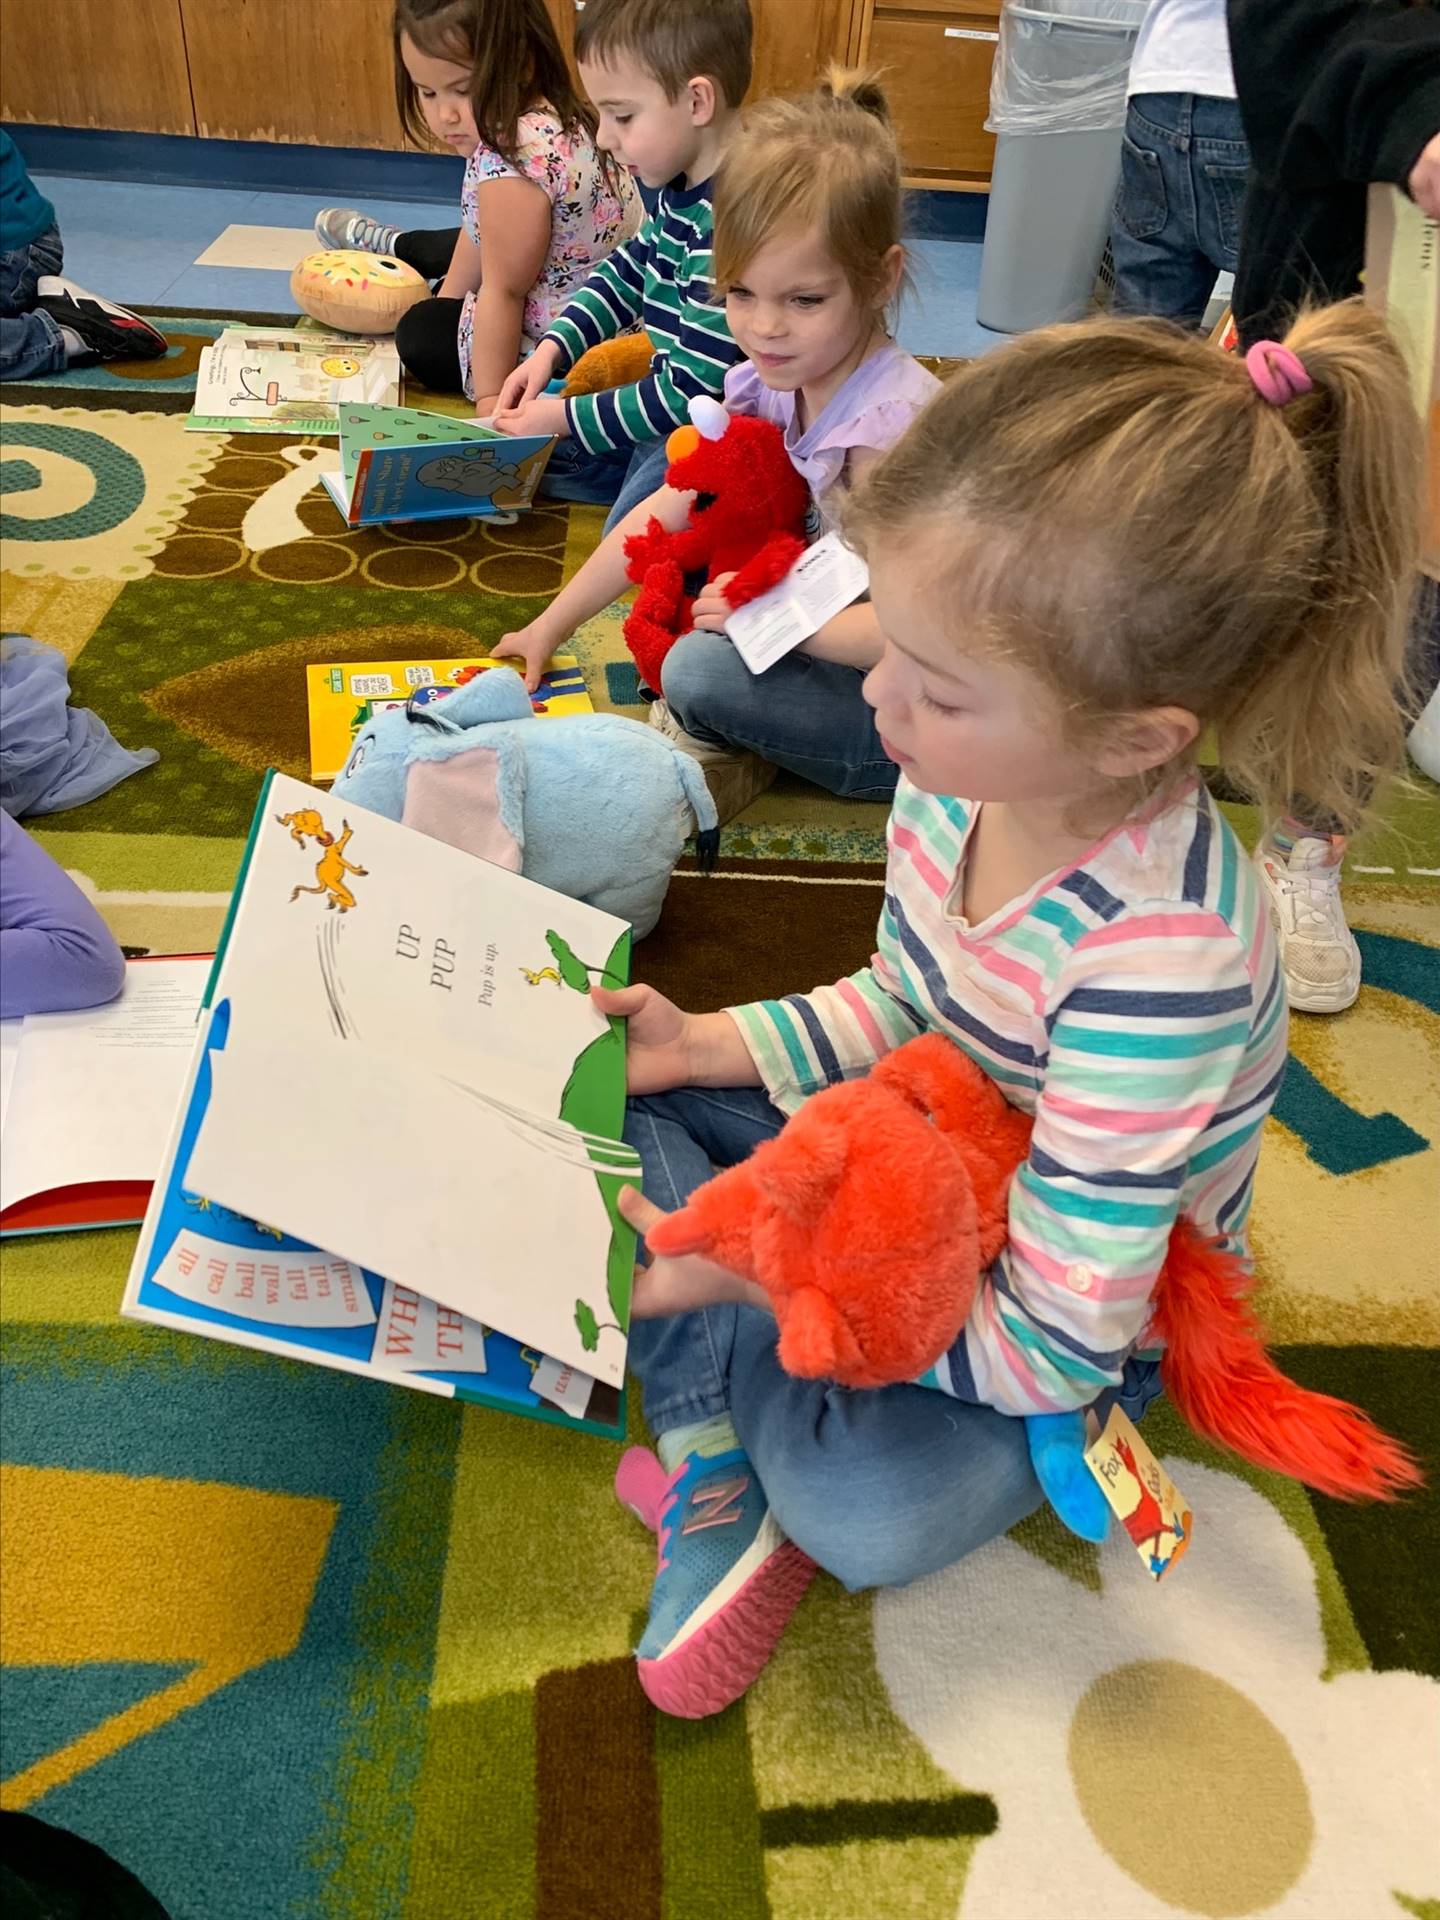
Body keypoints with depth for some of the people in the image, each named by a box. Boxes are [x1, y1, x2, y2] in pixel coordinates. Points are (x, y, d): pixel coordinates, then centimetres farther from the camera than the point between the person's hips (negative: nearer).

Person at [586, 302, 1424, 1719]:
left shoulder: (1157, 962, -38)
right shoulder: (962, 778, -18)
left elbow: (1049, 1346, -30)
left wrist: (748, 1266, -29)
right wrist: (705, 1045, -10)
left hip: (1078, 1318, -6)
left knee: (867, 1512, -32)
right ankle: (717, 1451, -8)